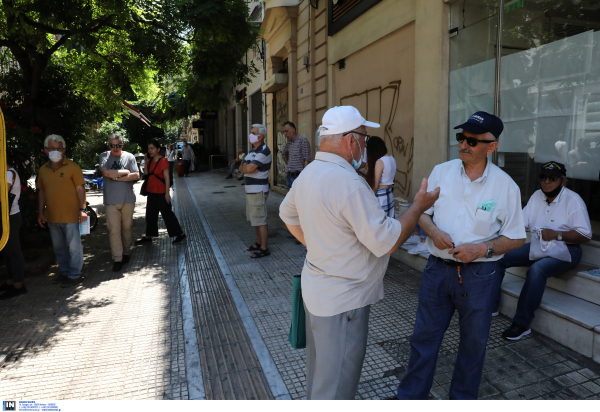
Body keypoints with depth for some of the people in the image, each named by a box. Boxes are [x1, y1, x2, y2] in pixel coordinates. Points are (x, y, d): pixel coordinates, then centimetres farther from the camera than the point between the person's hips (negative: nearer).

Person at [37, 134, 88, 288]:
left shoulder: (72, 167, -6)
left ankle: (74, 274, 13)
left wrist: (82, 209, -12)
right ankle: (64, 272, 31)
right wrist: (41, 212, 13)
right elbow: (42, 191, 15)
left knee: (73, 246, 1)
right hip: (52, 216, 6)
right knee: (59, 247, 17)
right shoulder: (43, 170, 9)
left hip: (70, 215, -6)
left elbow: (80, 189, -7)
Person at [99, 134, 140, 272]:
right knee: (114, 229, -4)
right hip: (111, 200, -1)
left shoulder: (129, 157, 3)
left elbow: (136, 176, -7)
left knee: (127, 228, 9)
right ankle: (117, 259, 2)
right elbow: (106, 172, -13)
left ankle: (126, 253, 26)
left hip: (128, 199, 1)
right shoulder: (104, 156, 3)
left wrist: (117, 177, -11)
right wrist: (125, 172, -6)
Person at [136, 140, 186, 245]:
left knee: (167, 214, -2)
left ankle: (180, 234, 8)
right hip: (151, 192, 8)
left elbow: (167, 178, -17)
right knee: (150, 215, 16)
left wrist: (167, 193, -21)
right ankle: (148, 236, 29)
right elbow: (146, 174, 10)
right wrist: (146, 162, 1)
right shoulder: (150, 161, 9)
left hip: (161, 193, -8)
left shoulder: (163, 161, -15)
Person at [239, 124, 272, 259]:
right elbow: (241, 168, 10)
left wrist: (245, 166, -2)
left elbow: (248, 169, -23)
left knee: (260, 221, -5)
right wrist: (246, 167, -11)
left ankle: (264, 249, 3)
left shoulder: (264, 151, -16)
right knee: (255, 219, 18)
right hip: (251, 190, 10)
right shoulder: (253, 150, 15)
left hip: (258, 191, -10)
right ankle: (259, 242, 31)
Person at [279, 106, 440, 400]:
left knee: (320, 368, 29)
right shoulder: (348, 183, -28)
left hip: (317, 287, 10)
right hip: (343, 300, -9)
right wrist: (419, 206, -11)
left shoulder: (308, 173, 2)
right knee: (336, 385, 9)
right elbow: (386, 242, -25)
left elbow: (287, 213, 19)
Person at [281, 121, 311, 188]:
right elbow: (283, 154, 32)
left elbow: (306, 161, -16)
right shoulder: (289, 143, 11)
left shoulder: (303, 141, -12)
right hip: (290, 175, 8)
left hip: (298, 175, -8)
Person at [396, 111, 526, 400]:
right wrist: (433, 230, -14)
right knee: (424, 337, 12)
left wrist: (482, 249, -18)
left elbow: (516, 238, -2)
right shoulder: (441, 172, -2)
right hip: (438, 268, 2)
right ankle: (411, 396, 32)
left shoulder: (506, 186, -8)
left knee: (473, 343, 17)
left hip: (479, 274, -1)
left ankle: (463, 399, 41)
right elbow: (421, 212, 7)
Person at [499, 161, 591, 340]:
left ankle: (522, 324, -28)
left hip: (563, 251, -6)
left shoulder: (573, 200, -11)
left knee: (537, 270, -36)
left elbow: (586, 235, -14)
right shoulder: (537, 196, 7)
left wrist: (557, 234, -24)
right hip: (537, 246, 7)